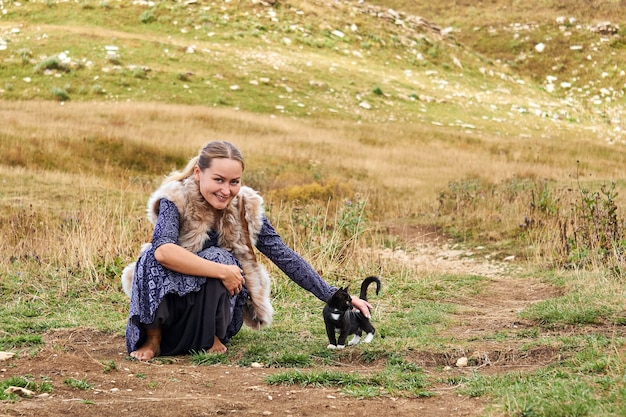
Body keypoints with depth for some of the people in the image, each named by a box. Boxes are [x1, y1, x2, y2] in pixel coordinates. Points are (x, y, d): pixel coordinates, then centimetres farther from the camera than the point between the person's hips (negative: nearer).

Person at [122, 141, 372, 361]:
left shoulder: (245, 208, -8)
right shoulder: (175, 199, -17)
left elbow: (285, 257, -7)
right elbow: (163, 251, -36)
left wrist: (336, 298, -12)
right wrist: (222, 272, -36)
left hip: (218, 306, 2)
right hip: (167, 301, -2)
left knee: (218, 258, -28)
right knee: (152, 257, -31)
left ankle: (211, 338, -8)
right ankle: (153, 338, -13)